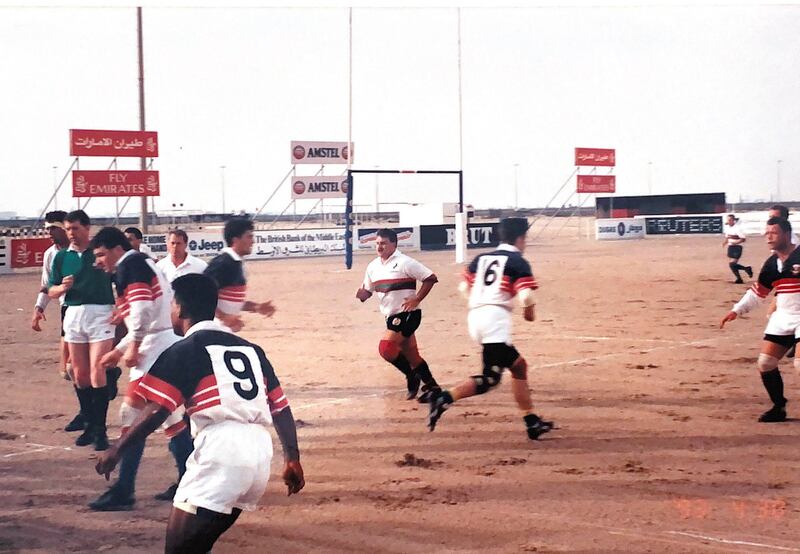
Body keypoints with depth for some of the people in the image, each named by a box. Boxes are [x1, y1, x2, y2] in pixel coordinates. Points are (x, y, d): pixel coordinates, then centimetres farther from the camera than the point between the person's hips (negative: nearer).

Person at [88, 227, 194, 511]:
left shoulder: (129, 265, -7)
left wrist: (133, 346, -18)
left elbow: (142, 307, -23)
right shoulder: (144, 264, 23)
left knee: (133, 415, -6)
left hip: (157, 348, -10)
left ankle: (123, 492, -4)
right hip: (172, 344, 10)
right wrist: (119, 350, 29)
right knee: (172, 415, 17)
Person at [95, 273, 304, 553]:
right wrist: (293, 459, 23)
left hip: (221, 450, -7)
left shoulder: (184, 351, 3)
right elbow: (281, 408, 19)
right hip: (261, 451, 7)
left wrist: (117, 450, 1)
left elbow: (156, 411, -6)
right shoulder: (250, 349, 22)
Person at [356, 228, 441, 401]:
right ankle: (432, 387, 21)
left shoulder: (404, 262, -13)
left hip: (407, 314, -7)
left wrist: (416, 299, -16)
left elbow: (431, 278, -12)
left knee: (386, 348, -18)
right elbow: (367, 291, 15)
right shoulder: (373, 266, 9)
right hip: (391, 316, 7)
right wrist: (361, 294, -8)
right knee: (411, 355, 11)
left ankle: (412, 375, 0)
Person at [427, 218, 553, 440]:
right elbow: (526, 298, -10)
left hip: (475, 317, 8)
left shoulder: (481, 259, 20)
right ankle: (445, 399, -30)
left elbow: (464, 287, 20)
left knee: (518, 365, 18)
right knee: (491, 378, -12)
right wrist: (530, 313, 10)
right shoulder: (519, 263, 2)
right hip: (496, 317, -8)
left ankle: (532, 422, 17)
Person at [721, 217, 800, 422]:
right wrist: (737, 310, 13)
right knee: (765, 363, 2)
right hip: (782, 318, 7)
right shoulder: (771, 263, 9)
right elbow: (758, 292, 18)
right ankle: (779, 407, 17)